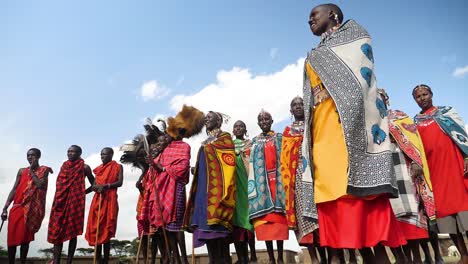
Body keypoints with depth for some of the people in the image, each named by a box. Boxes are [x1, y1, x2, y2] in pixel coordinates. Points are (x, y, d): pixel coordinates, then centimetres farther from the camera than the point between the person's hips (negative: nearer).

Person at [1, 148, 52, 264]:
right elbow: (14, 189, 10)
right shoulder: (22, 171, 14)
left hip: (32, 208, -3)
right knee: (12, 236, -2)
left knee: (25, 237, -2)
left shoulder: (44, 170, 5)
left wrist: (31, 171, -4)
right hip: (18, 206, 3)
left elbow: (40, 185, -11)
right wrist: (5, 208, 4)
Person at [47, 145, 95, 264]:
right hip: (61, 201, 5)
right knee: (57, 231, 1)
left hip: (75, 201, -4)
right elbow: (59, 184, 19)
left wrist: (83, 192, -3)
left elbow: (94, 184, 7)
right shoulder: (64, 166, 16)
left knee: (72, 232, 0)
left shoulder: (84, 167, 3)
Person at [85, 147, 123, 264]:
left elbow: (119, 182, -6)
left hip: (110, 200, -5)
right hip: (97, 200, 5)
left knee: (106, 230, -6)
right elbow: (94, 185, 15)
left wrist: (106, 186, -19)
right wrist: (97, 187, -8)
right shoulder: (99, 168, 19)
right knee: (95, 228, 0)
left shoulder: (117, 167, 5)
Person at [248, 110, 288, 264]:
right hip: (262, 181, 1)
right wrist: (252, 183, -3)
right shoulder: (255, 141, 14)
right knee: (264, 217, -4)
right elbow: (251, 163, 7)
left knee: (279, 217, -5)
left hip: (278, 179, -1)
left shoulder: (279, 138, 12)